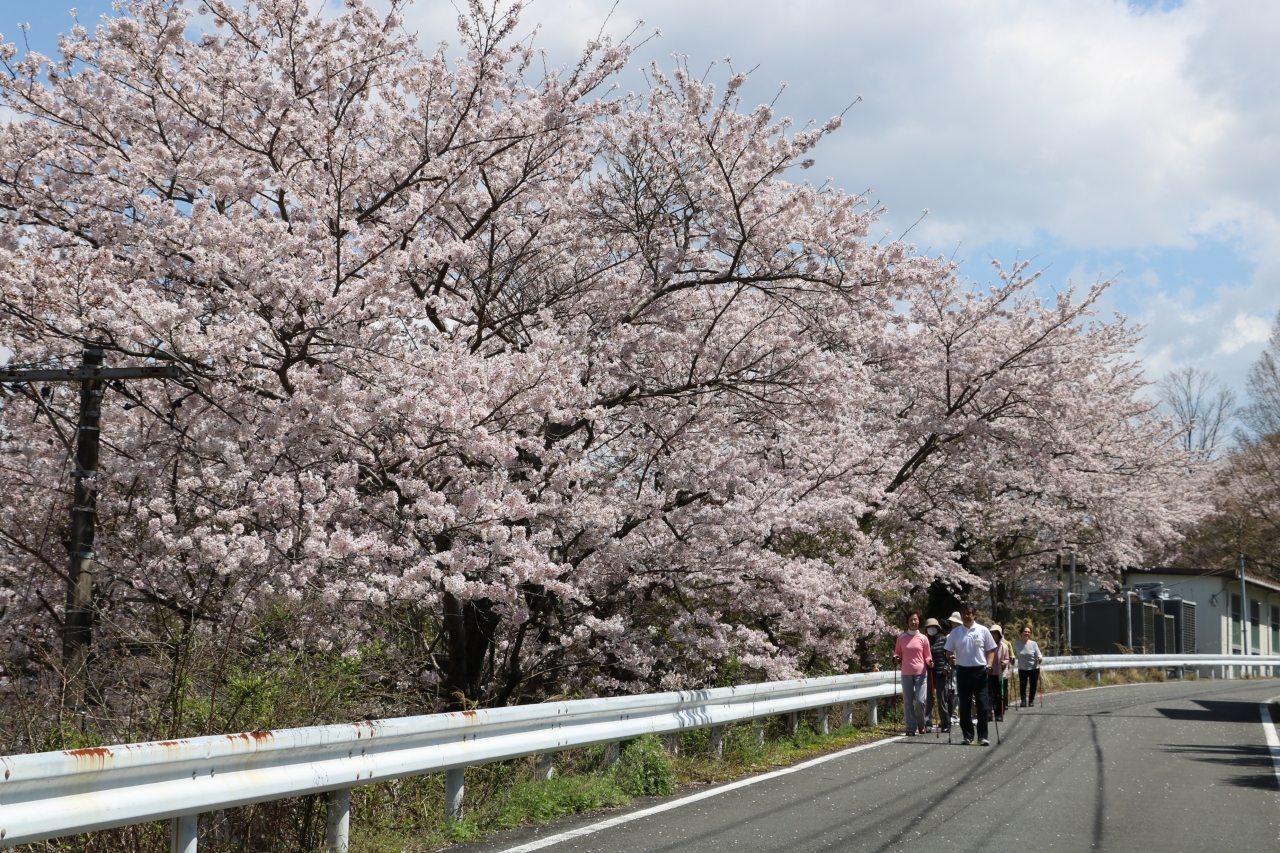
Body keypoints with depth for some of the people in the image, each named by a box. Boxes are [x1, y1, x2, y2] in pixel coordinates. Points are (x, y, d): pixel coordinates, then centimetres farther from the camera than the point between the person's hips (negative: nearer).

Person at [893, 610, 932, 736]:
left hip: (921, 673, -1)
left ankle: (921, 724, 13)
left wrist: (930, 661, -12)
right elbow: (897, 653, 16)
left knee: (920, 701, -9)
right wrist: (896, 657, -6)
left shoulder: (923, 638, 4)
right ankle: (911, 728, 7)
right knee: (908, 702, 0)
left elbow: (927, 656, 9)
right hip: (906, 673, 1)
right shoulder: (901, 637, 6)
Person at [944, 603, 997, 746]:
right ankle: (968, 735, 12)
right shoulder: (955, 632, 6)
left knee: (982, 704, -4)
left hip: (980, 671, -2)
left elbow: (991, 649, 6)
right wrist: (950, 658, -14)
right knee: (964, 705, 5)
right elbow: (949, 651, 9)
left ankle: (982, 736, 0)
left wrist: (989, 664, -9)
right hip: (963, 671, 2)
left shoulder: (982, 630, 3)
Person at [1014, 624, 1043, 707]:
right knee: (1022, 685, -6)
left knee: (1033, 685, 5)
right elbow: (1014, 654, 12)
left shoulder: (1033, 644, -9)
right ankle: (1023, 701, 3)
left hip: (1034, 668, -1)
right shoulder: (1016, 644, -4)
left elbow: (1038, 654, -9)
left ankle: (1031, 701, 20)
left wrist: (1040, 658, -30)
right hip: (1022, 668, 1)